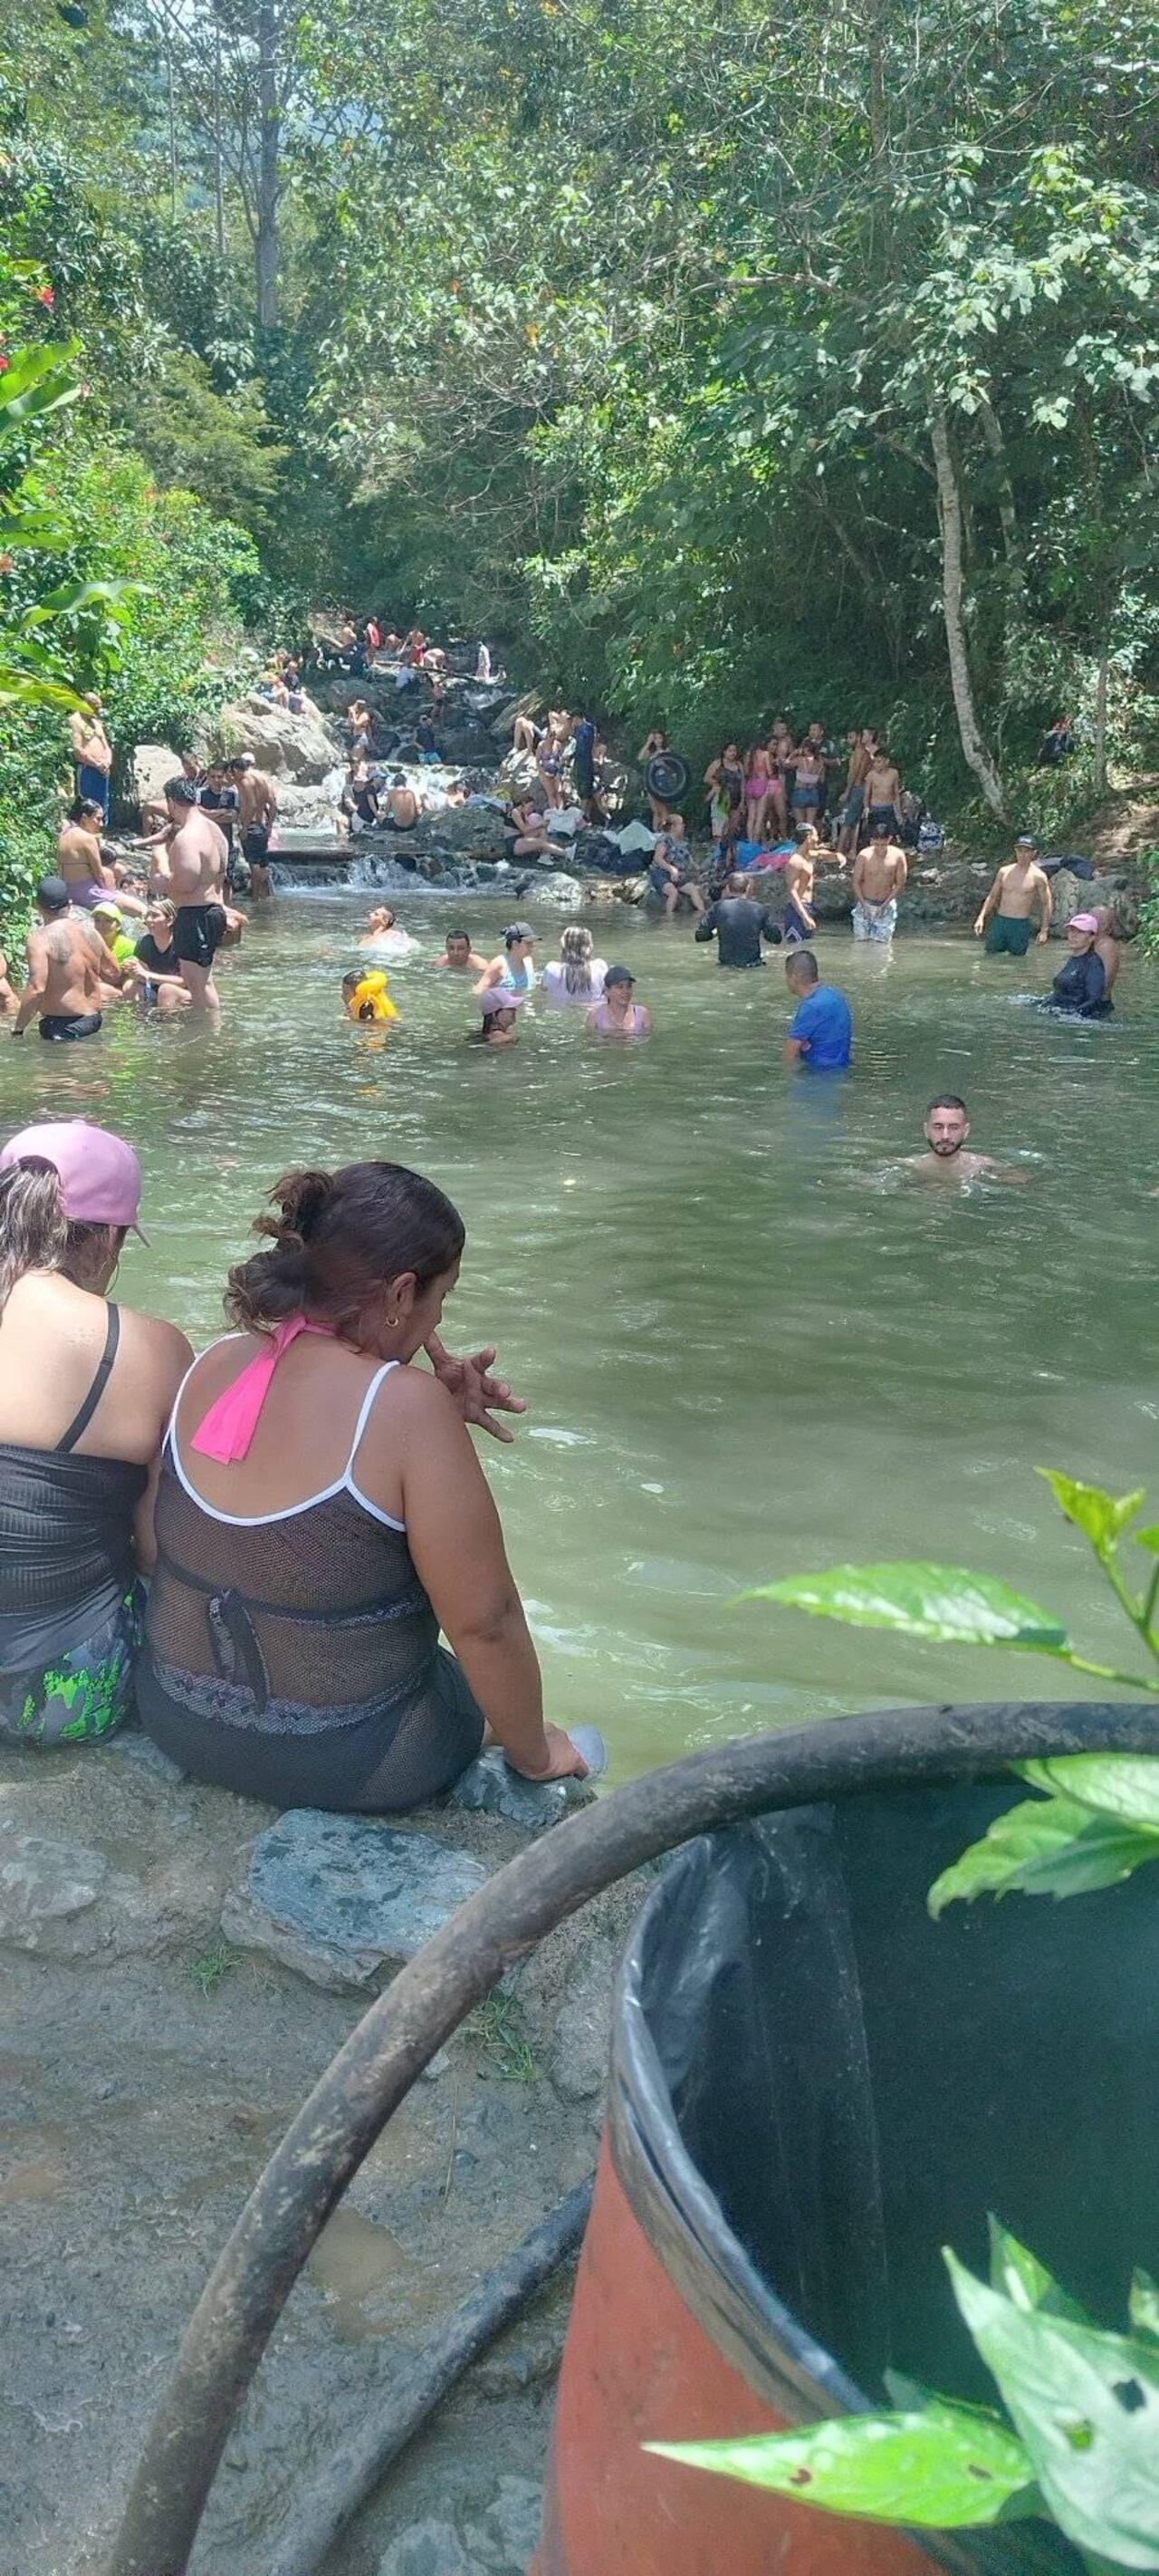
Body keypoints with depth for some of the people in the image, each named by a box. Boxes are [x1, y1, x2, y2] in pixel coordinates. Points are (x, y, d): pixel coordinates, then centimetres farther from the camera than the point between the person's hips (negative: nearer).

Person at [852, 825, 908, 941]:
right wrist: (863, 904, -12)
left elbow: (900, 884, -5)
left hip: (887, 906, 0)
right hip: (865, 904, 0)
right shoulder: (864, 855, -11)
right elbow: (856, 882, -4)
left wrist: (885, 905, -11)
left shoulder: (898, 856, -10)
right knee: (861, 939, 2)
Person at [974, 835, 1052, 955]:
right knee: (990, 956, 2)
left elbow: (1046, 905, 0)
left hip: (1021, 925, -3)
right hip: (999, 921, 3)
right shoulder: (1004, 872, 7)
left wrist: (1044, 930, -5)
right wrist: (981, 918, 3)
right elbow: (992, 896, 14)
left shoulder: (1038, 877, -3)